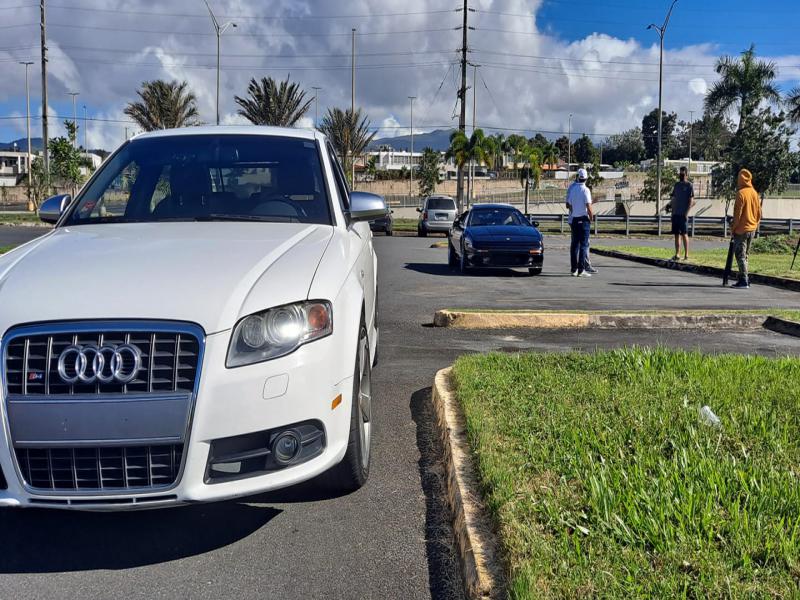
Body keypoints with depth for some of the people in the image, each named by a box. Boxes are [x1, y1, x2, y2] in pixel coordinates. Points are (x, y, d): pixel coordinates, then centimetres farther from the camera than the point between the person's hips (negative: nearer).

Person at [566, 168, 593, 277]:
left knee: (575, 244, 10)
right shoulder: (585, 190, -12)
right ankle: (581, 270, -6)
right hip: (583, 219, -6)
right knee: (584, 244, -3)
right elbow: (588, 207, -16)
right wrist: (591, 217, -2)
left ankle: (574, 269, 12)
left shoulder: (572, 188, 5)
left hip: (574, 219, 6)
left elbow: (568, 205, 9)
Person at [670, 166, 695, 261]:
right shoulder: (677, 184, 15)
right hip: (675, 214, 6)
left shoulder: (689, 185, -2)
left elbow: (691, 201, -7)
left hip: (683, 214, -6)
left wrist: (686, 213, -15)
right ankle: (677, 254, 8)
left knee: (684, 234, -6)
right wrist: (672, 212, 11)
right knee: (676, 234, 6)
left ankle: (686, 255, -2)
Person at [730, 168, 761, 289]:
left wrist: (733, 227, -7)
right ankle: (745, 279, 17)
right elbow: (759, 212, 11)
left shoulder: (741, 193, -15)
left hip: (742, 229, -7)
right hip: (752, 229, 7)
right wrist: (756, 224, 21)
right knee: (745, 255, 15)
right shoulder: (755, 193, 7)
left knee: (740, 255, -5)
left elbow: (737, 213, -16)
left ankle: (744, 281, -8)